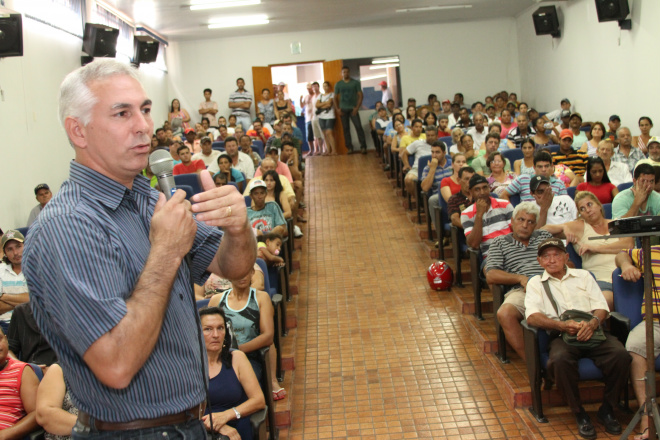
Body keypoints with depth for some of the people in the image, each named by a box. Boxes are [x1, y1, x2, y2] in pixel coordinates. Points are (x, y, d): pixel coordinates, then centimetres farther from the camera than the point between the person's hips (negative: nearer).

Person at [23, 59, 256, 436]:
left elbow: (233, 266, 3)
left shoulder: (151, 200, 3)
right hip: (130, 429, -8)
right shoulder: (66, 228, -24)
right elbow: (116, 366, -30)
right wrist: (167, 252, -24)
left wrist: (237, 226, -19)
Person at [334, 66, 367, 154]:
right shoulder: (338, 84, 10)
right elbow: (335, 97, 12)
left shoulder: (355, 83, 5)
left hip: (353, 109, -2)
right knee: (346, 129, 2)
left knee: (358, 127, -11)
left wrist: (357, 107, -9)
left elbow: (360, 95, 1)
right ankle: (349, 148, 6)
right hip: (343, 110, 2)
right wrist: (337, 109, -1)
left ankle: (363, 147, -12)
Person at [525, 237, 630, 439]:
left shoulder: (583, 276, 22)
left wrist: (593, 323, -14)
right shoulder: (536, 283, 15)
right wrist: (562, 325, -19)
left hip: (592, 330, 2)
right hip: (561, 335, -2)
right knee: (559, 360, -36)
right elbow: (532, 316, -2)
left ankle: (607, 409, -6)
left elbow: (602, 307, 11)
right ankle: (579, 414, -14)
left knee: (621, 354, -28)